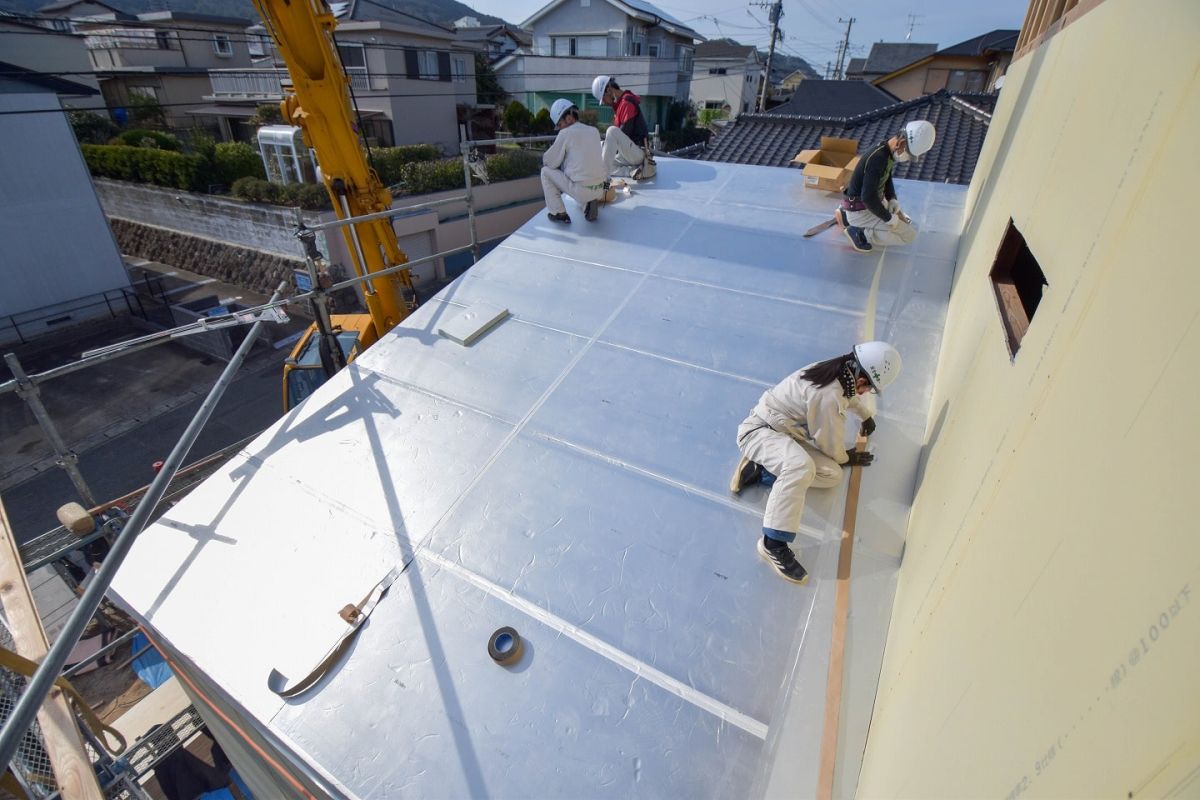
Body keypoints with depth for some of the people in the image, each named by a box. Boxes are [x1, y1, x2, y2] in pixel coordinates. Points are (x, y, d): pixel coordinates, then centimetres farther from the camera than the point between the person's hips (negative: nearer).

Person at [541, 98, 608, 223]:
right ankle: (589, 202, 11)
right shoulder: (594, 131, 11)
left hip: (581, 190, -6)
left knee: (546, 171, 11)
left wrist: (545, 157, 21)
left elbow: (549, 162, -1)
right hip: (599, 190, 7)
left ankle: (558, 213, 7)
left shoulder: (565, 133, -7)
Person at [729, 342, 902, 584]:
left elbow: (850, 395, 28)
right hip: (760, 430, -10)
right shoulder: (827, 396, -30)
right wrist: (846, 458, 9)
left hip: (786, 433, 10)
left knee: (832, 475, -4)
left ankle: (761, 469, 4)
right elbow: (831, 445, -13)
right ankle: (773, 543, -30)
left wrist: (866, 415, 45)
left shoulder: (837, 371, -1)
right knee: (801, 466, -38)